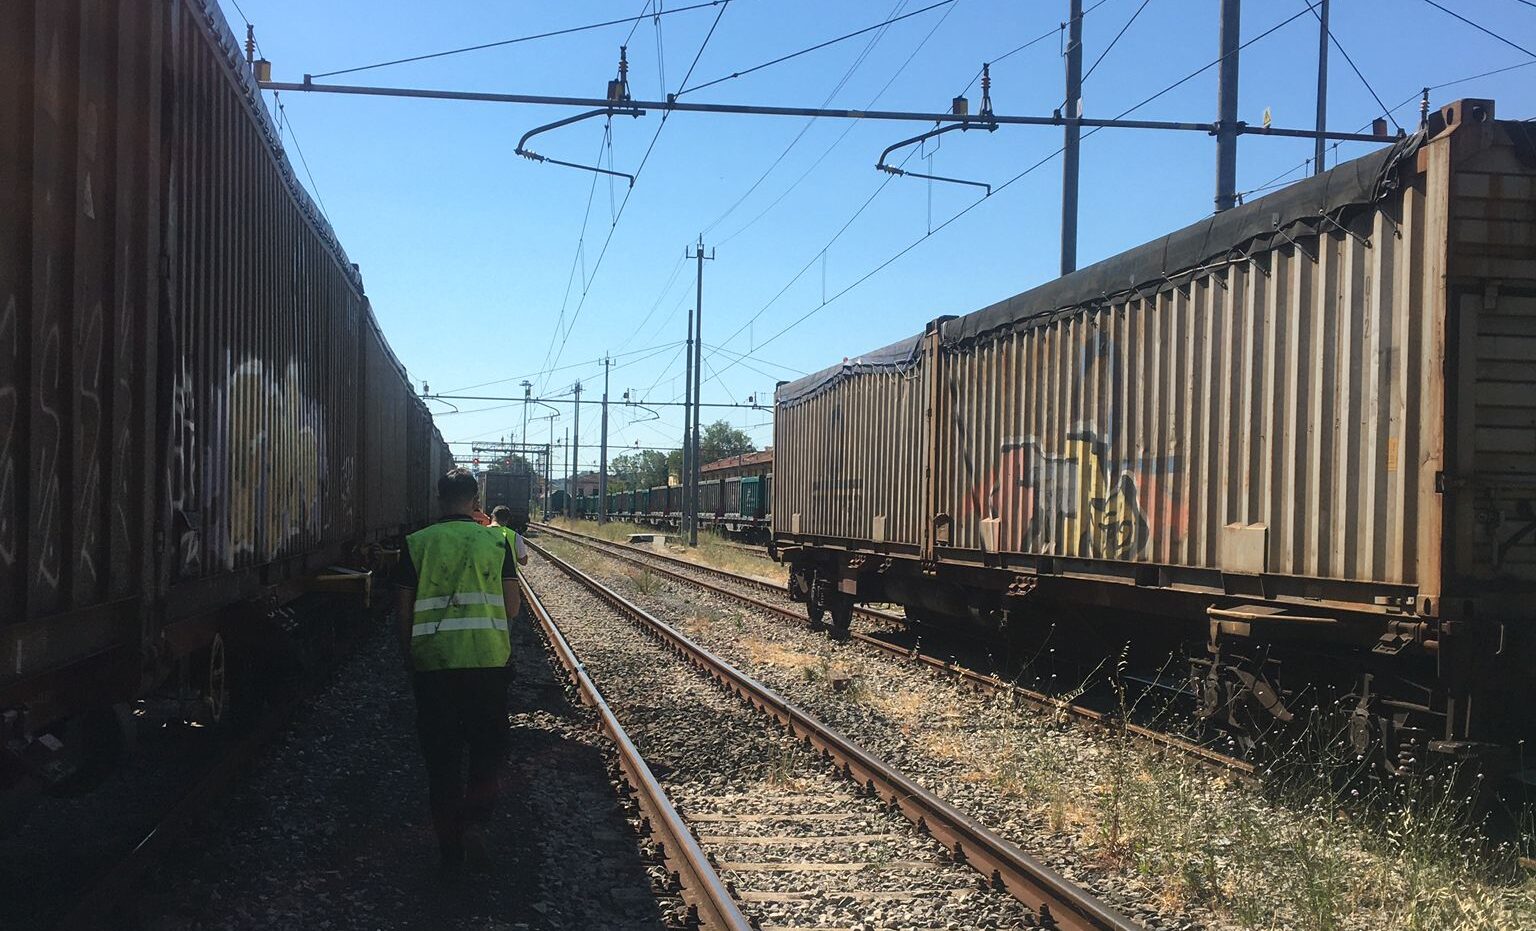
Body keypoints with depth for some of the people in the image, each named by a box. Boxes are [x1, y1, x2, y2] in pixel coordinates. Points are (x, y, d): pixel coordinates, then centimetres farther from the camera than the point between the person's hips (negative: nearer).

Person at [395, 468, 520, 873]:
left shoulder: (417, 544, 2)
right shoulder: (496, 542, 1)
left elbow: (405, 612, 4)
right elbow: (512, 607, 1)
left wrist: (409, 658, 16)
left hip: (432, 661, 1)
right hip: (487, 660, 0)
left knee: (441, 754, 10)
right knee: (487, 748, 13)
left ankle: (449, 845, 14)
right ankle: (475, 821, -7)